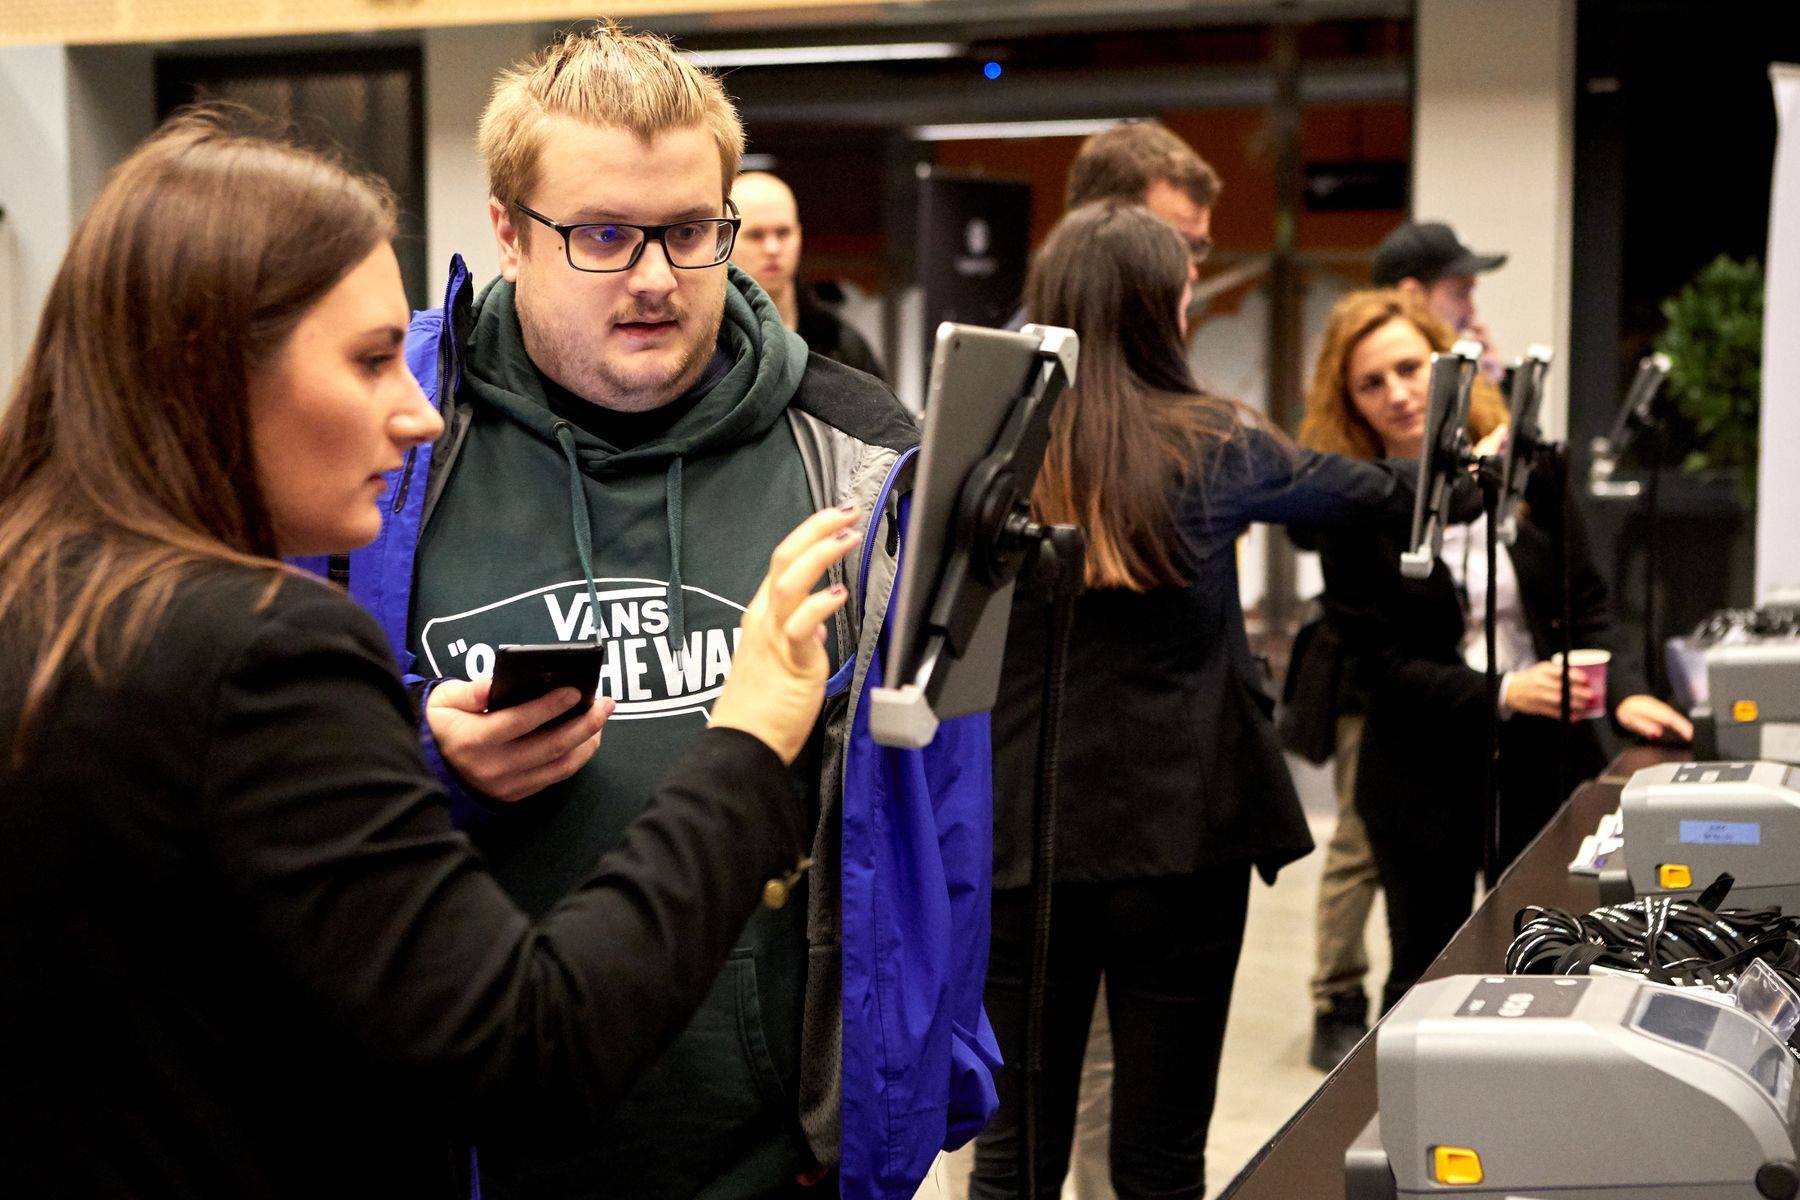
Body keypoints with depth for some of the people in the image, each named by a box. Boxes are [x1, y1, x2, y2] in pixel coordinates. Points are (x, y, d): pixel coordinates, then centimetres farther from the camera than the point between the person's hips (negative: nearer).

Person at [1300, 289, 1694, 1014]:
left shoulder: (1528, 466, 0)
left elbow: (1584, 602, 4)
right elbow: (1376, 662, -12)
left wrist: (1623, 691, -14)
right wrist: (1501, 692, -22)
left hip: (1545, 758, 3)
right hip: (1422, 771, -2)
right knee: (1424, 976, 8)